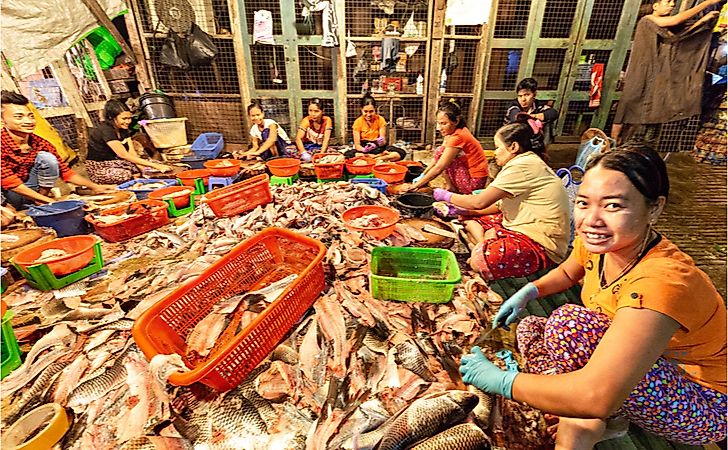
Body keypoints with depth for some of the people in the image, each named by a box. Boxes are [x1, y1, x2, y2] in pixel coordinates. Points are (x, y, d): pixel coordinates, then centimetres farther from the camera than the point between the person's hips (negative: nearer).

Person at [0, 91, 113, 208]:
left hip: (27, 196, 6)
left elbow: (65, 171, 0)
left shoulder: (39, 143, -4)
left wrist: (95, 187, -14)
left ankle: (39, 203, -8)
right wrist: (51, 202, -31)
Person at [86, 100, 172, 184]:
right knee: (125, 175, -37)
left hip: (116, 163, 7)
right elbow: (124, 155, -30)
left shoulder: (124, 130, 3)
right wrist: (153, 165, -36)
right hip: (99, 168, -7)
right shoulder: (105, 130, -22)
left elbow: (132, 152, -6)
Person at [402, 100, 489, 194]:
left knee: (440, 152, -13)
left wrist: (417, 185, -18)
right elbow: (438, 161, 7)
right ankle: (451, 187, 11)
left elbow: (438, 168, -23)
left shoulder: (457, 137, -22)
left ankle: (451, 188, -3)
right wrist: (423, 175, -2)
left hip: (474, 182, -9)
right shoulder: (457, 131, 6)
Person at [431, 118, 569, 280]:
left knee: (482, 258, -35)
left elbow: (480, 201, -20)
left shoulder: (522, 166, -19)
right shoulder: (525, 162, 13)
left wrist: (447, 196, -4)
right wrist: (465, 211, 6)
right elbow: (501, 205, 13)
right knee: (470, 219, 8)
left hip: (543, 243, -11)